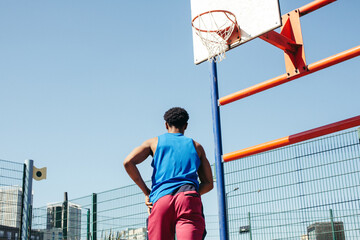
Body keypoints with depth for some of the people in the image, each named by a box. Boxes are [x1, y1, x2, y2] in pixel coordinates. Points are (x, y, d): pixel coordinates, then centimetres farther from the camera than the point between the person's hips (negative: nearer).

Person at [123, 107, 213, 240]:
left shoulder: (154, 142, 20)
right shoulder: (196, 146, 23)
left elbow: (128, 162, 4)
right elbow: (208, 183, 20)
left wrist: (146, 192, 8)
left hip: (160, 200, 1)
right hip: (190, 198, 0)